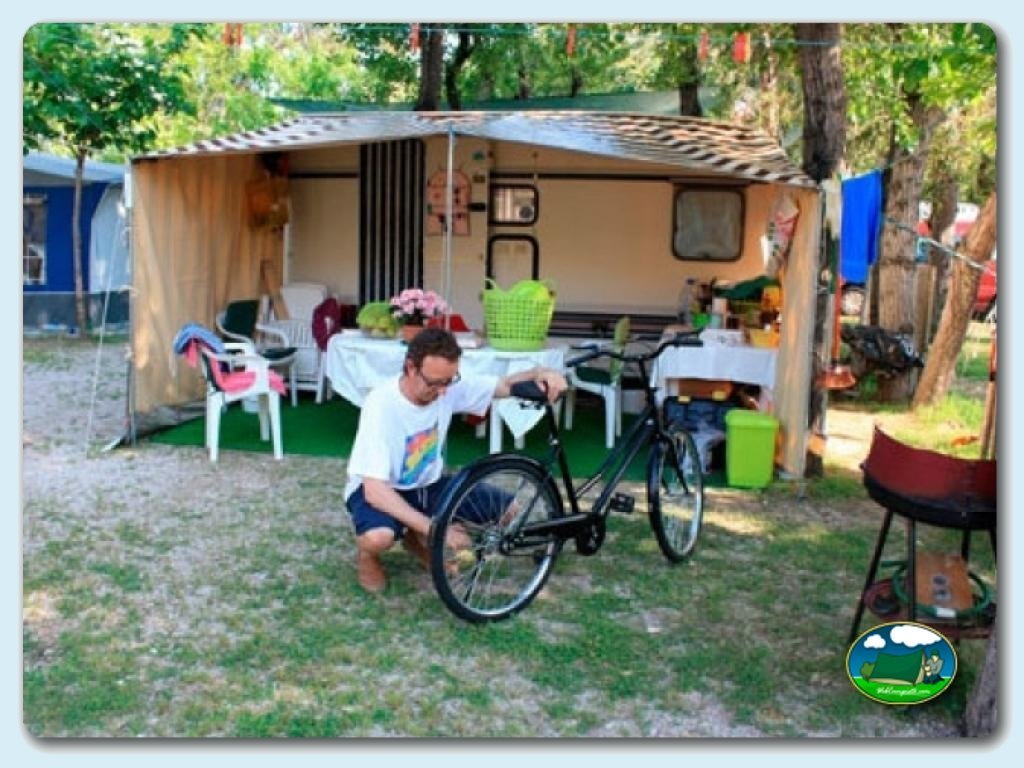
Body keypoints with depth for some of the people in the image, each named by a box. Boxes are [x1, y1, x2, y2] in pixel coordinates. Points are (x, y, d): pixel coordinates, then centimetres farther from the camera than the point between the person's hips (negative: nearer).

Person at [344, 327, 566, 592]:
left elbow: (505, 386, -3)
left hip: (427, 485, 6)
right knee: (378, 537, -41)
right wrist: (434, 529, -41)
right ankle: (367, 554, 1)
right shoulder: (381, 404, -30)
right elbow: (374, 489, -33)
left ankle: (417, 539, 11)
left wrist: (539, 373, -27)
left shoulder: (450, 386, -15)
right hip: (379, 489, -6)